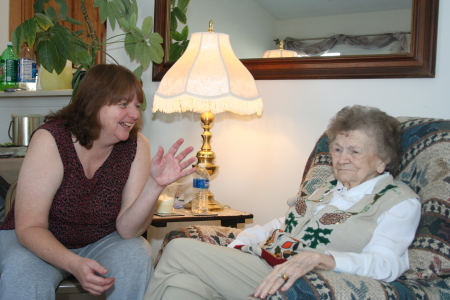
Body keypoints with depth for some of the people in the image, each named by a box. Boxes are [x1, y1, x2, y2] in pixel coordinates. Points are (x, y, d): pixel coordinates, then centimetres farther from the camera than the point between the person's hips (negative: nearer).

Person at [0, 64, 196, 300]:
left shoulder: (136, 145, -11)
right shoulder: (50, 139, -21)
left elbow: (126, 229, -15)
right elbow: (29, 227, -22)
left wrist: (155, 186, -33)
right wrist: (73, 264, -40)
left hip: (101, 242, 3)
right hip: (38, 242, -3)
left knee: (136, 258, -27)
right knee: (22, 272, -34)